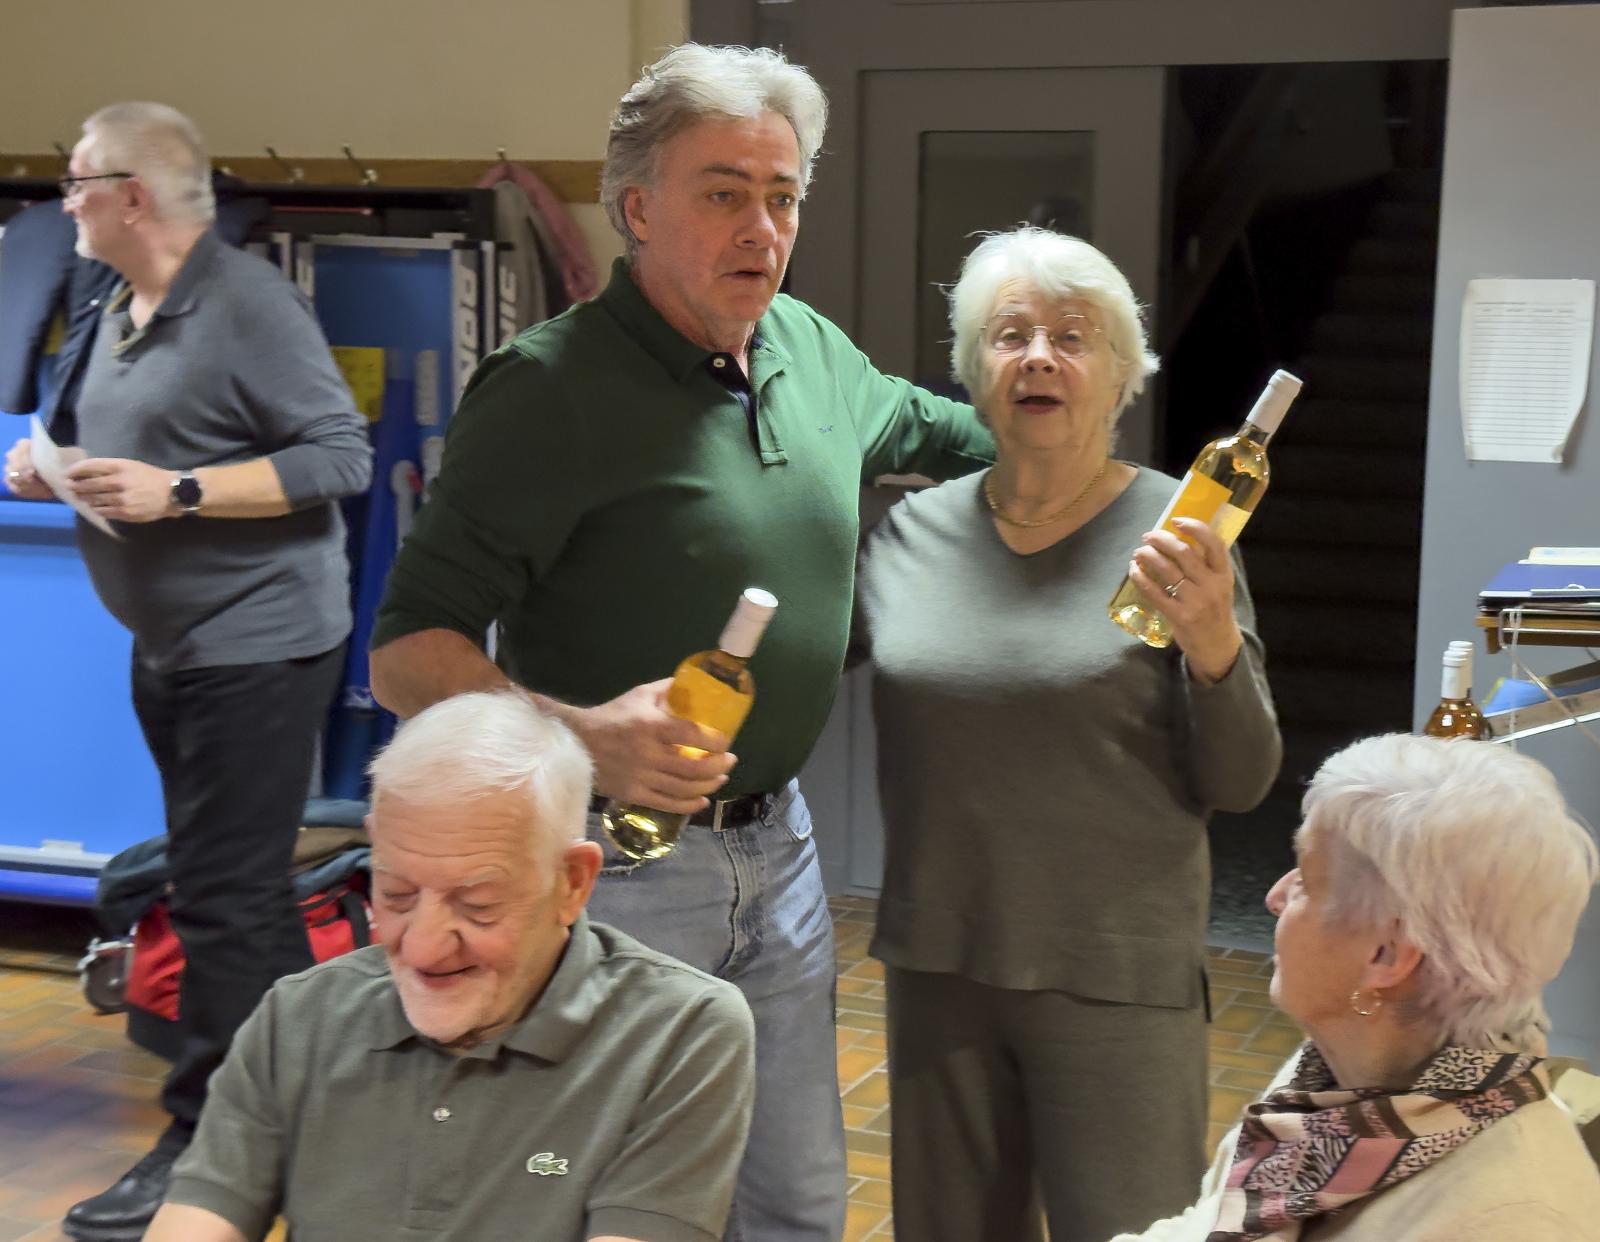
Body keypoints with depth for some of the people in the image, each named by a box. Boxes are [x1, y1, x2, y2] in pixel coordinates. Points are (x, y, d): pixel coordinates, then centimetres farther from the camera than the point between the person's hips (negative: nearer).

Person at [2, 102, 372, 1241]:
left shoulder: (249, 304, -15)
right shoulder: (123, 315, 11)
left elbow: (342, 456, -19)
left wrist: (178, 491, -24)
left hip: (256, 645, -9)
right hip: (170, 646, 9)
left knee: (224, 896, -5)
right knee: (242, 888, 17)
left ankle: (205, 1148, 2)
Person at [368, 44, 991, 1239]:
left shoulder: (811, 349, 4)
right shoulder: (551, 388, -18)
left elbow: (930, 430, 27)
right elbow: (407, 656, -20)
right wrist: (575, 734, -37)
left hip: (776, 847, 7)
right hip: (612, 861, -7)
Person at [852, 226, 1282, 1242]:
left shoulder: (1174, 532, -6)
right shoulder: (909, 532, 2)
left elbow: (1242, 784, -6)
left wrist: (1214, 644, -23)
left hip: (1118, 978, -3)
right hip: (936, 964, 4)